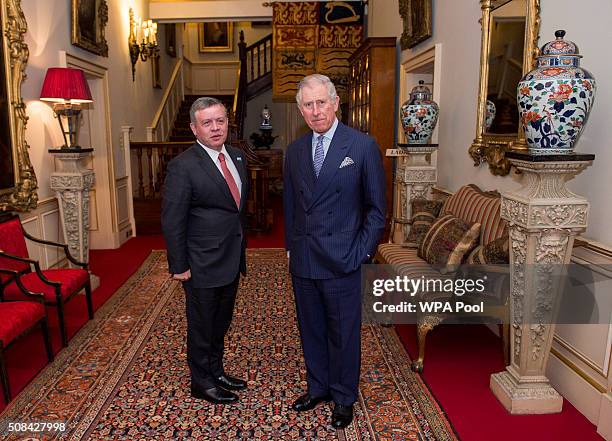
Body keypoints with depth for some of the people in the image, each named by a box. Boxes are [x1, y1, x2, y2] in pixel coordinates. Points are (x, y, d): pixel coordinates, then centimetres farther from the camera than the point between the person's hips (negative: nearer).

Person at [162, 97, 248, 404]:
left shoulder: (237, 157, 6)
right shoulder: (183, 166, -16)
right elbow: (172, 221, -15)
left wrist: (241, 250, 14)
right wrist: (179, 266, -14)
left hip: (232, 260, 7)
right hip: (202, 264, -7)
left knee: (220, 324, 22)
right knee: (201, 326, 11)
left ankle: (216, 371, 41)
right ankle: (201, 383, 31)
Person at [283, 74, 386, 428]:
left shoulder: (363, 146, -7)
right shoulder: (295, 150, 7)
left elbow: (377, 207, -4)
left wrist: (363, 251, -8)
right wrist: (291, 245, 9)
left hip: (342, 260, -4)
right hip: (303, 260, 5)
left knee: (344, 333, 9)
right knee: (311, 329, 18)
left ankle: (344, 398, 31)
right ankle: (318, 388, 39)